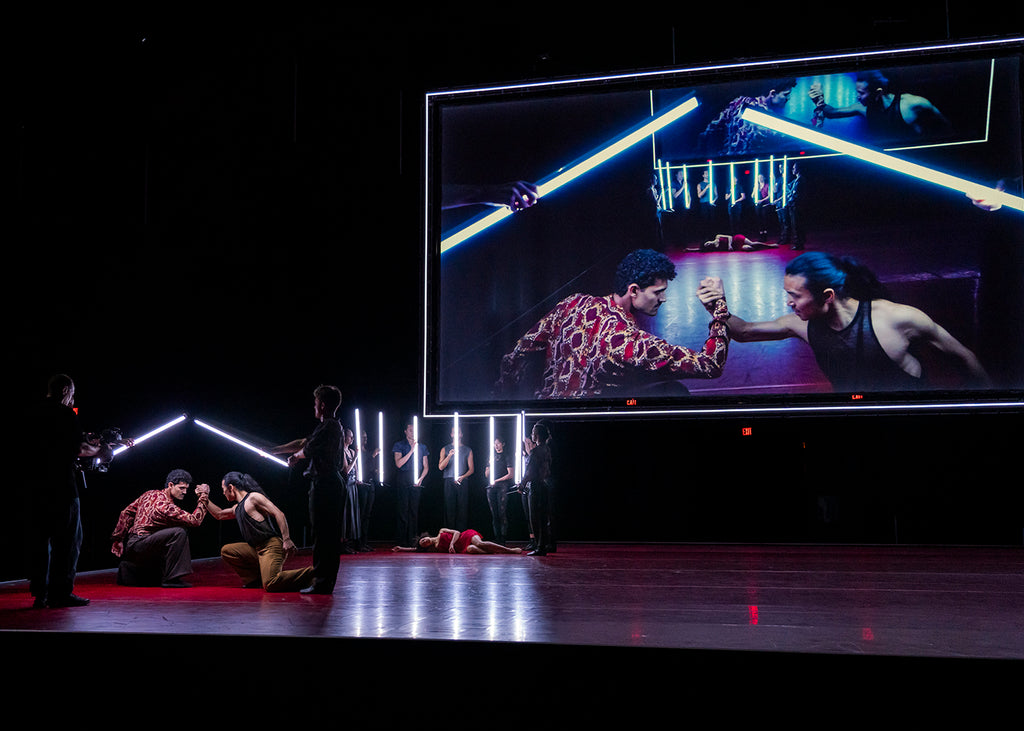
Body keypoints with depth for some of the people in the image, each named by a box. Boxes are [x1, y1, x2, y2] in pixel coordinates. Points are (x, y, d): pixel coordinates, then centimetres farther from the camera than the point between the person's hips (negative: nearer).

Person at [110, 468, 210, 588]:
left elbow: (126, 513, 13)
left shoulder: (150, 494, 8)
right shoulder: (166, 506, -20)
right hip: (138, 545, -10)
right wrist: (204, 497, -15)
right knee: (179, 532, -28)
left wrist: (118, 537, 19)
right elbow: (194, 521, -21)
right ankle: (171, 578, -27)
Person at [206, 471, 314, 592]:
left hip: (272, 546, -9)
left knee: (270, 584, -29)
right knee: (226, 551, 10)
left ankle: (311, 573, -15)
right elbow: (219, 514, 41)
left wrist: (286, 540, -23)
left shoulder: (253, 497, -6)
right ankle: (256, 577, 5)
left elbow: (279, 514, -14)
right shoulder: (237, 508, 22)